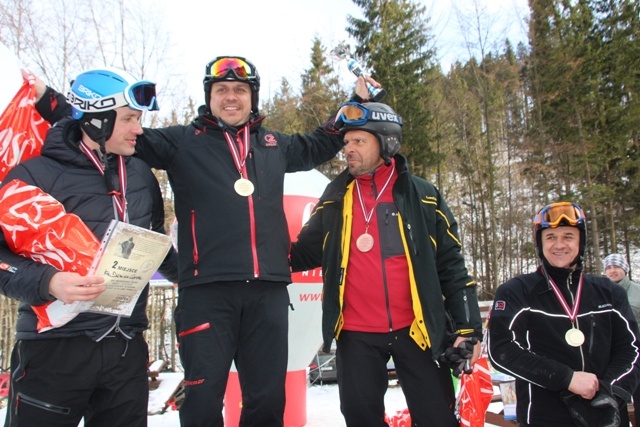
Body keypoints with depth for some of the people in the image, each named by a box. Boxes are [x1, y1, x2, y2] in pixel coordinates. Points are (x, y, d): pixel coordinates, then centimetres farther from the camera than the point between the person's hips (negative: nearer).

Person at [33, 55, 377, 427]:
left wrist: (357, 103, 35)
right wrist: (47, 99, -1)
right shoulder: (182, 142, 8)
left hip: (269, 290, 3)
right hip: (206, 289, -3)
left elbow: (319, 146, 35)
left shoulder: (274, 144, 18)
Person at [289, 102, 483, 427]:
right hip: (356, 335, 2)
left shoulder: (422, 196, 1)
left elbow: (450, 265, 2)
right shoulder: (335, 198, 6)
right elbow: (305, 252, 12)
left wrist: (467, 325, -2)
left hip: (417, 329, -1)